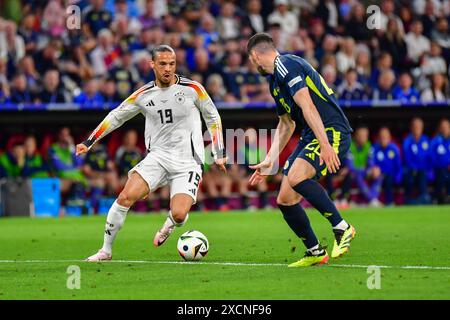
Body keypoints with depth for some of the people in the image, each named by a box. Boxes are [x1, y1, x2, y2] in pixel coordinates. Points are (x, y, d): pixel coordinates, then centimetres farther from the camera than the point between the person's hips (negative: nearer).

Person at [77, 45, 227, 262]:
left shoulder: (192, 89, -3)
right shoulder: (143, 95, 3)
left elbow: (213, 117, 10)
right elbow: (116, 116, 15)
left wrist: (219, 154, 8)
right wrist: (88, 142, 13)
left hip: (187, 162, -2)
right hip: (157, 156, 2)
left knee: (179, 215, -20)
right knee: (126, 197, -19)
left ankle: (168, 226, 20)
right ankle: (106, 250, -3)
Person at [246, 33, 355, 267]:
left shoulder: (285, 65, -10)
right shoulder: (274, 79, 22)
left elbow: (307, 106, -21)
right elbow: (286, 124, 32)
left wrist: (325, 144, -29)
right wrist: (270, 160, 29)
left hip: (332, 131, -10)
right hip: (310, 136, 10)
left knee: (296, 177, -32)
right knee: (285, 200, 3)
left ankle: (342, 228, -21)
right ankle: (315, 252, 16)